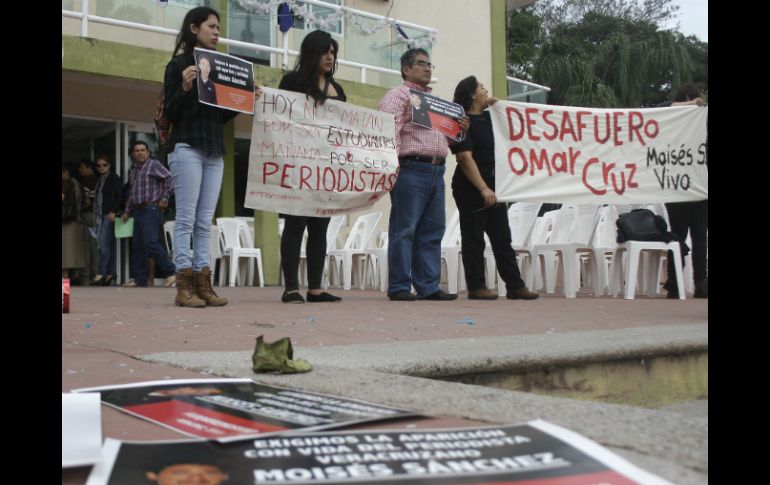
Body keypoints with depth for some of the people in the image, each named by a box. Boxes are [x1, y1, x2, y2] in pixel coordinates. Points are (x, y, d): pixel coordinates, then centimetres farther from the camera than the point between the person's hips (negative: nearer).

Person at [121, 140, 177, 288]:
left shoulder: (153, 164, -3)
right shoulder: (132, 171, 20)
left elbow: (169, 177, -15)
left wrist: (164, 198, -14)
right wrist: (127, 211, 22)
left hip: (150, 209, -8)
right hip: (137, 211, 8)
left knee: (150, 242, -18)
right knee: (137, 246, 6)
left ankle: (171, 272, -12)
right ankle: (140, 279, 10)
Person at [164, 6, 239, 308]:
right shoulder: (178, 64, 1)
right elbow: (169, 112, -4)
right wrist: (184, 87, -19)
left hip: (215, 151, 6)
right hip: (187, 147, -6)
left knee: (205, 221, 3)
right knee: (186, 218, -8)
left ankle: (203, 284, 3)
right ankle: (184, 286, -7)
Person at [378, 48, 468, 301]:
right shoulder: (398, 95, 1)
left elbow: (446, 136, 31)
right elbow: (390, 129, -13)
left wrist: (460, 128, 11)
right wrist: (392, 161, -25)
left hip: (436, 171, 8)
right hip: (410, 169, -8)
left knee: (432, 231, 6)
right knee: (404, 230, -6)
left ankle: (428, 287, 10)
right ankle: (399, 287, -3)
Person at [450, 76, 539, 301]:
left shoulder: (487, 117, 13)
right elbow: (465, 158, -20)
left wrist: (495, 105, 13)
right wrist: (483, 189, -25)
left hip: (492, 188, 8)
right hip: (470, 190, -8)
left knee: (502, 239, 8)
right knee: (474, 240, -1)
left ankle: (515, 286, 12)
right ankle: (476, 287, 6)